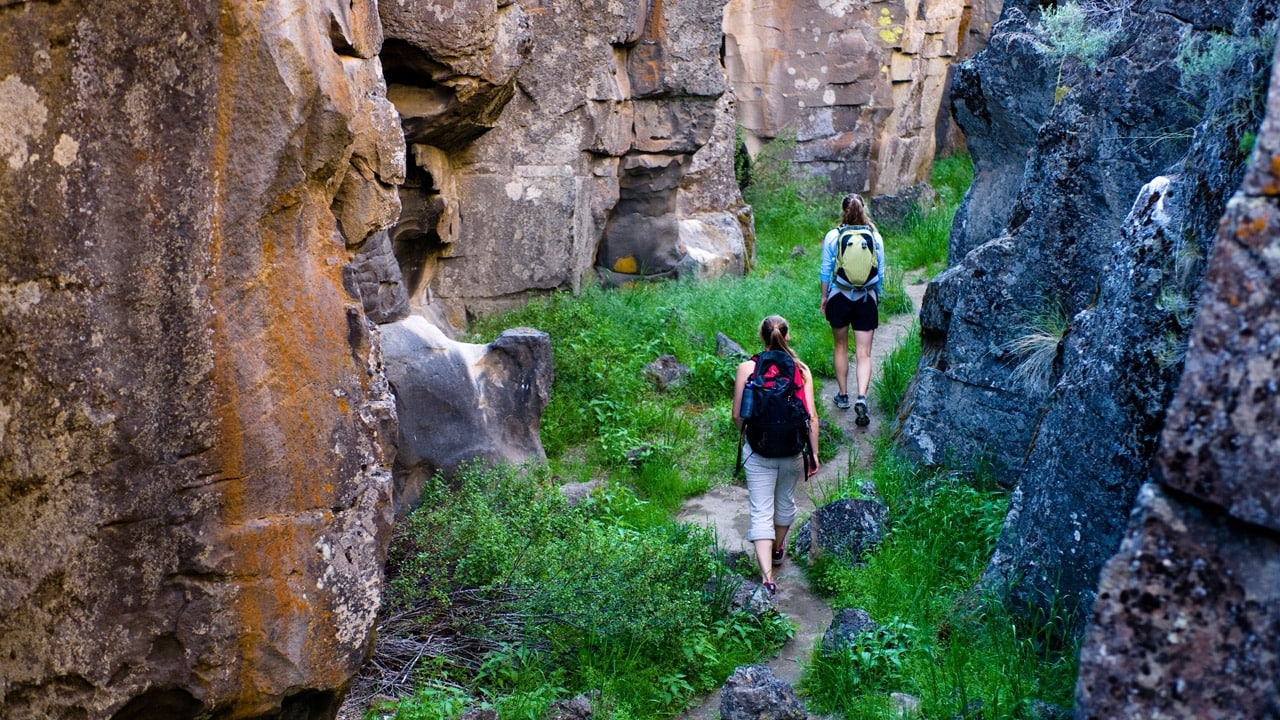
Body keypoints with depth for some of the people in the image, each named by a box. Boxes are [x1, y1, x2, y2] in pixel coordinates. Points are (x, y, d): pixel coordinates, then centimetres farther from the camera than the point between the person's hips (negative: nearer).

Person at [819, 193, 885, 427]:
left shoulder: (832, 236, -7)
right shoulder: (875, 237, -4)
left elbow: (825, 271, -2)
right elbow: (880, 272, 3)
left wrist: (824, 296, 11)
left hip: (839, 296, 0)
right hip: (866, 298, 0)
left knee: (841, 347, 19)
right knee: (864, 353, 1)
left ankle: (843, 396, 25)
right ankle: (861, 398, -17)